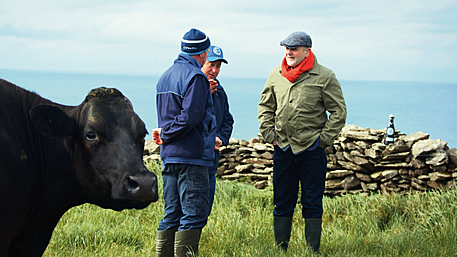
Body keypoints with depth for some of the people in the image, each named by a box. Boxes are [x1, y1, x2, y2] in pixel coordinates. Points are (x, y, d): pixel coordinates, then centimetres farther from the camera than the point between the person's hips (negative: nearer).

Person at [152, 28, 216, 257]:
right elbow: (190, 117, -18)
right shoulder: (196, 77, -10)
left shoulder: (166, 76, 17)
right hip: (191, 155, -9)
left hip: (169, 155, 9)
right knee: (194, 214, -7)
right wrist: (166, 135, -7)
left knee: (172, 215, 11)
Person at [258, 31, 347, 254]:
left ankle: (312, 251, 7)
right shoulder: (275, 75, 7)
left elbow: (338, 112, -2)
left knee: (312, 204, 1)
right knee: (282, 203, 9)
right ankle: (280, 250, 16)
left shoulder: (324, 77, -5)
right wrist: (268, 133, 7)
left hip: (311, 151, -4)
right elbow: (265, 106, 18)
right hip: (282, 150, 4)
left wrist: (324, 140, -7)